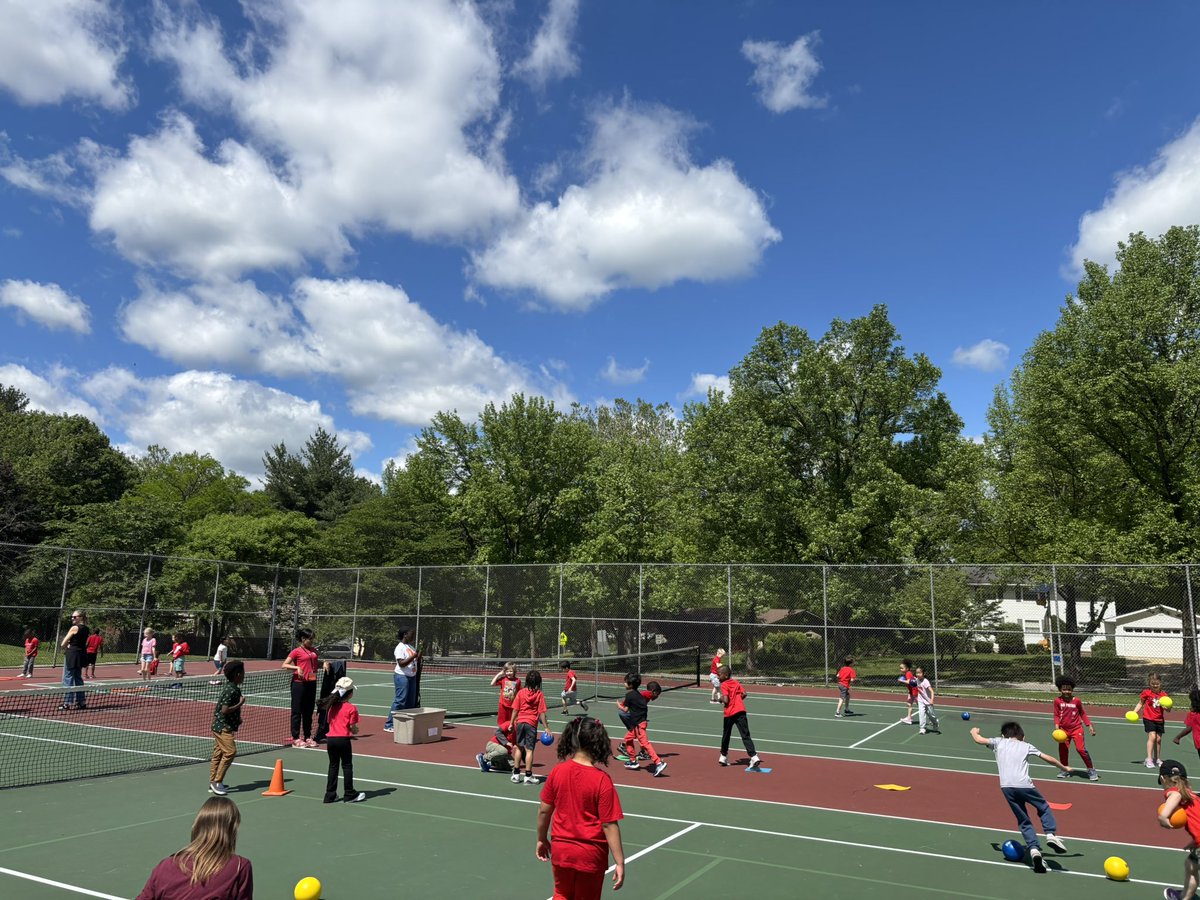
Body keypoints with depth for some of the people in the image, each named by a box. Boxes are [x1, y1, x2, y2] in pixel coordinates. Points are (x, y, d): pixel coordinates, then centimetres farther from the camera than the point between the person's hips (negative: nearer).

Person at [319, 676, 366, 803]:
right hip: (343, 740, -5)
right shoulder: (351, 708, -10)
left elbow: (330, 722, 15)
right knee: (347, 766, 6)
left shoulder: (331, 706, 7)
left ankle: (330, 795, 19)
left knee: (333, 766, 15)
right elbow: (353, 729, -11)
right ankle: (350, 795, 13)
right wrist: (356, 730, 11)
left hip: (330, 739, 5)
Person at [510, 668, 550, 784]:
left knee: (519, 748, 15)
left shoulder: (521, 692, -1)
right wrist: (546, 727, -2)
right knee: (529, 750, 2)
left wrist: (511, 723, 9)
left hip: (520, 722, 3)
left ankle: (516, 774, 21)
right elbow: (541, 713, -7)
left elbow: (515, 709, 0)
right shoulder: (539, 694, -6)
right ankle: (528, 776, 6)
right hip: (532, 724, -3)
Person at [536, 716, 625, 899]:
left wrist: (542, 839, 15)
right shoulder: (602, 779, -20)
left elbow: (544, 810, -1)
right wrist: (619, 862, -12)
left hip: (560, 849, 3)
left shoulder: (557, 771, -10)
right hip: (591, 854, -3)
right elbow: (609, 824, -18)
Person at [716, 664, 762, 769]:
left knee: (726, 735, 16)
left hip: (729, 713, -4)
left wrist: (721, 699, 5)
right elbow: (744, 694, 4)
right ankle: (754, 757, -20)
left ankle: (723, 757, 28)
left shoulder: (724, 685, -6)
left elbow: (726, 700, -15)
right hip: (740, 711, 4)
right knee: (745, 736, -4)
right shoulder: (736, 683, 13)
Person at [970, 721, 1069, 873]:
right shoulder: (1026, 746, 20)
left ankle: (1034, 849, -4)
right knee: (1044, 808, 23)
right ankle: (1050, 834, 2)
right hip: (1024, 784, -1)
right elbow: (1049, 759, 25)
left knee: (1024, 821, 12)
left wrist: (974, 731, 41)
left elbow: (978, 739, 19)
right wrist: (1064, 768, 41)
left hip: (1006, 786, 1)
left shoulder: (999, 742, 19)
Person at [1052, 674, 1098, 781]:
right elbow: (1056, 715, 1)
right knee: (1063, 750, 7)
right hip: (1064, 729, 2)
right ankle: (1065, 770, 26)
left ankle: (1091, 770, 3)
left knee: (1081, 749, -14)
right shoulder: (1058, 701, -5)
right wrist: (1057, 727, -11)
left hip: (1076, 728, -2)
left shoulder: (1077, 701, -6)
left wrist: (1089, 725, 1)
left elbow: (1083, 714, 7)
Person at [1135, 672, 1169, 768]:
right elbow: (1140, 704, 6)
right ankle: (1149, 759, -14)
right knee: (1152, 737, -15)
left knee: (1158, 739, 12)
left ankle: (1156, 759, 28)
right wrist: (1134, 712, -6)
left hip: (1160, 720, 4)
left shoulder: (1163, 694, 0)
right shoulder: (1146, 693, -5)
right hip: (1149, 719, -4)